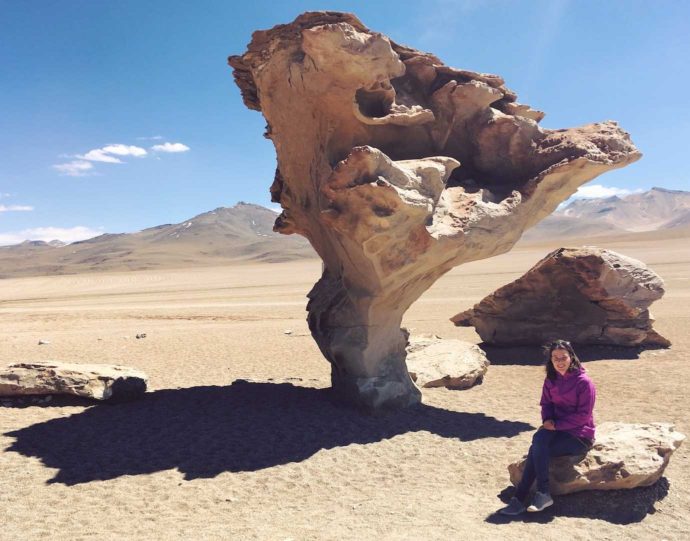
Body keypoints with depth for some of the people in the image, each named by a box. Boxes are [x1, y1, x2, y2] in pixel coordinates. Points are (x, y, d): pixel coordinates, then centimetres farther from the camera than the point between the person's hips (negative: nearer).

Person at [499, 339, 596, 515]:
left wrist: (556, 424, -18)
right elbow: (546, 404, 12)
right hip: (557, 428, 5)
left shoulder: (584, 382, -13)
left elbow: (583, 415, -14)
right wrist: (548, 420, -9)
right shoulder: (551, 380, 5)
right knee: (539, 439, -28)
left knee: (537, 451, -24)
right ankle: (543, 493, -23)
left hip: (580, 436, -5)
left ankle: (520, 499, -15)